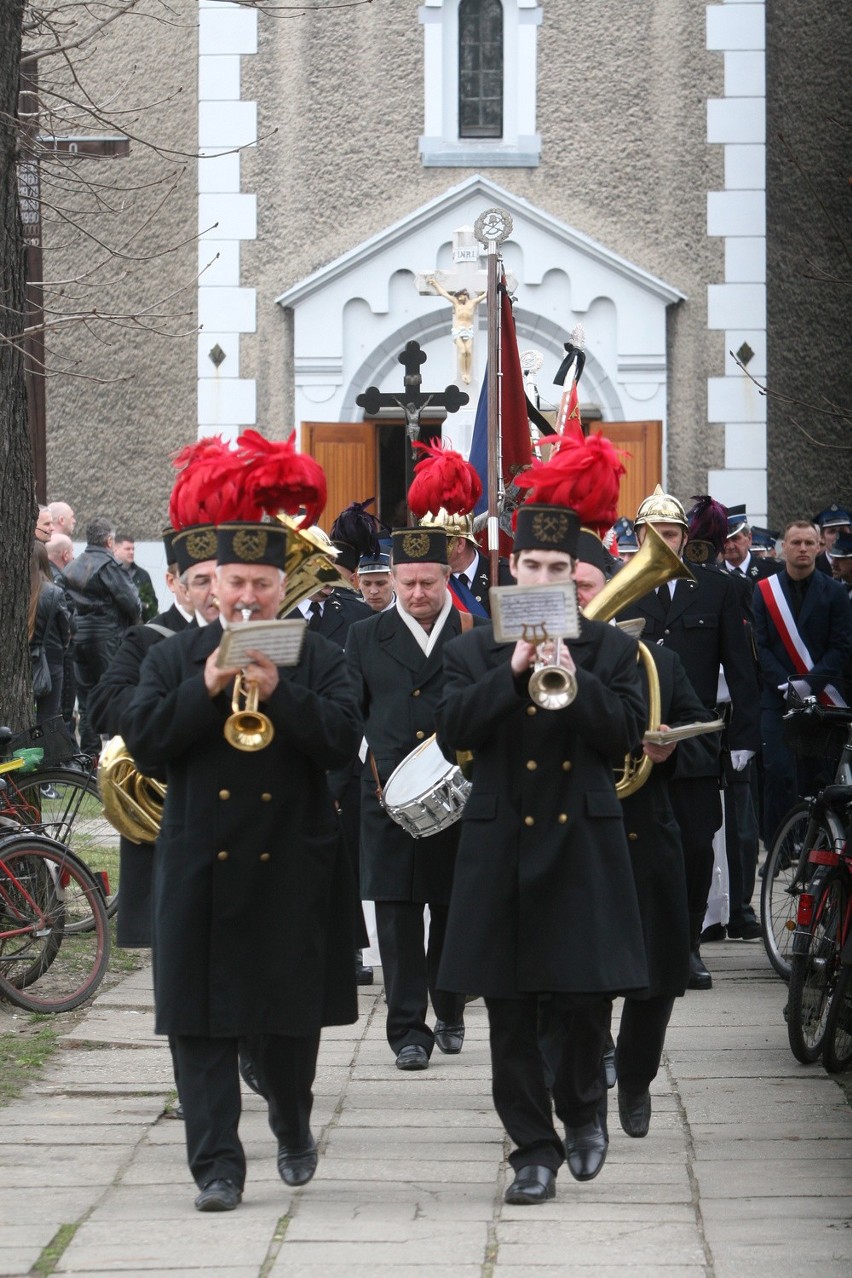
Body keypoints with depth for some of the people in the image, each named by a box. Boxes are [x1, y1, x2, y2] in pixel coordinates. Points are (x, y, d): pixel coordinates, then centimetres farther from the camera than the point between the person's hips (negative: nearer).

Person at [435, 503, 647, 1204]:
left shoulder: (611, 648, 6)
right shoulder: (474, 651, 7)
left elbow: (626, 734, -4)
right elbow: (453, 731, -6)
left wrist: (575, 679, -18)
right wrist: (513, 672, -17)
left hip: (584, 844, -1)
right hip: (501, 848, 1)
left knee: (585, 995, -3)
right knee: (511, 1011, 2)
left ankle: (582, 1105, 26)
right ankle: (534, 1149, 11)